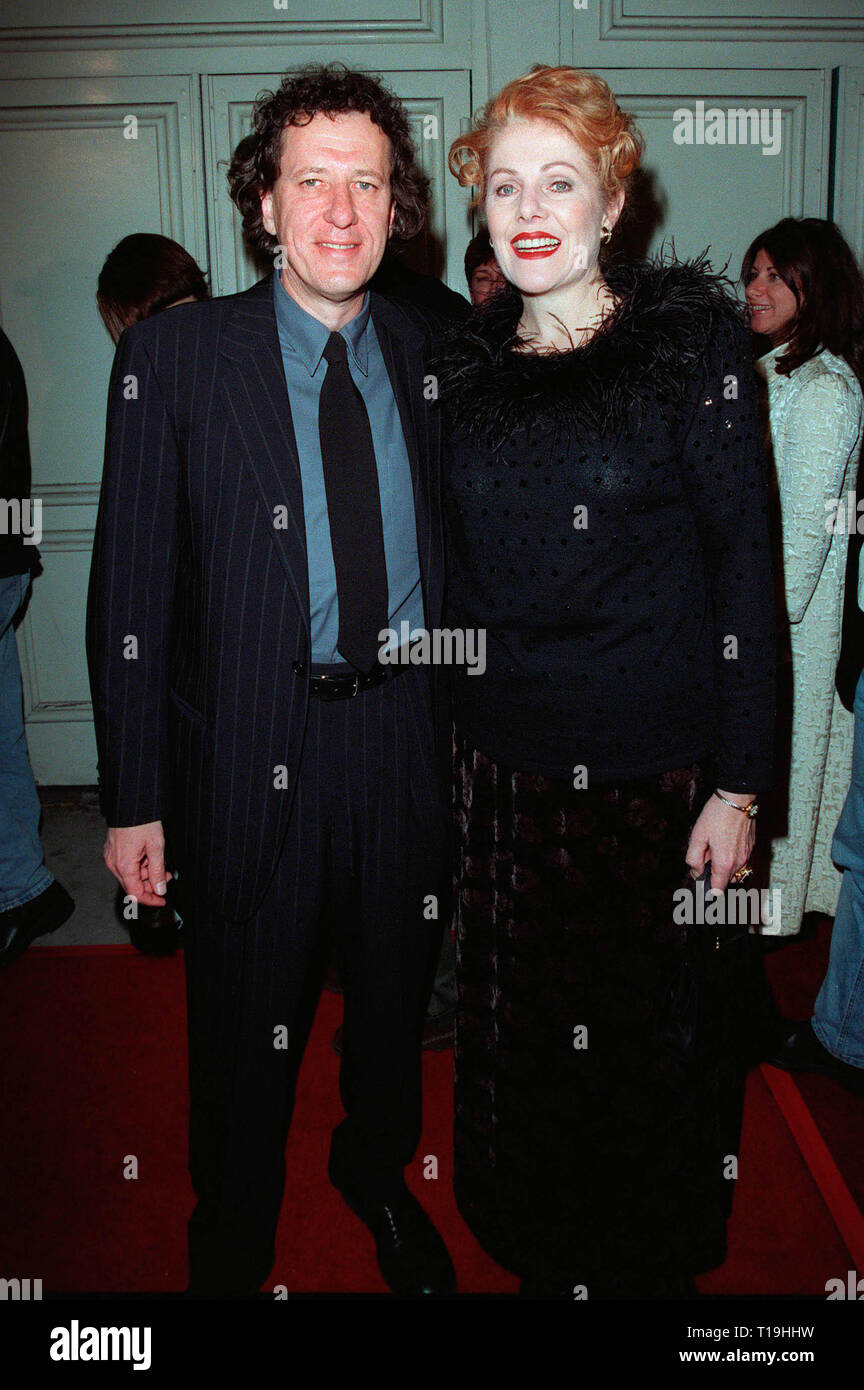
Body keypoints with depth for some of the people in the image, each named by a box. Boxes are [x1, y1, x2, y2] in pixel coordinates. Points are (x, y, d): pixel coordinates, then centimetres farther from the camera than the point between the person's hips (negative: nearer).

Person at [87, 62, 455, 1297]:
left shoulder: (429, 352, 4)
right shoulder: (173, 356, -6)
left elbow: (452, 551, 9)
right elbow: (131, 590, -7)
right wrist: (135, 798, -9)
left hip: (412, 732, 4)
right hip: (251, 744, -3)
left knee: (398, 991, 22)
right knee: (245, 1022, 14)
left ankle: (378, 1173, 53)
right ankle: (231, 1247, 43)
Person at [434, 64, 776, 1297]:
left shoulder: (691, 338, -5)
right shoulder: (465, 363, 7)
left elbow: (743, 565, -6)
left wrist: (738, 782, -10)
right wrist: (454, 739, 11)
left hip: (650, 772, -3)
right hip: (502, 762, 4)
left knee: (637, 1034, 9)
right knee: (511, 1025, 14)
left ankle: (648, 1267, 39)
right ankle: (536, 1249, 42)